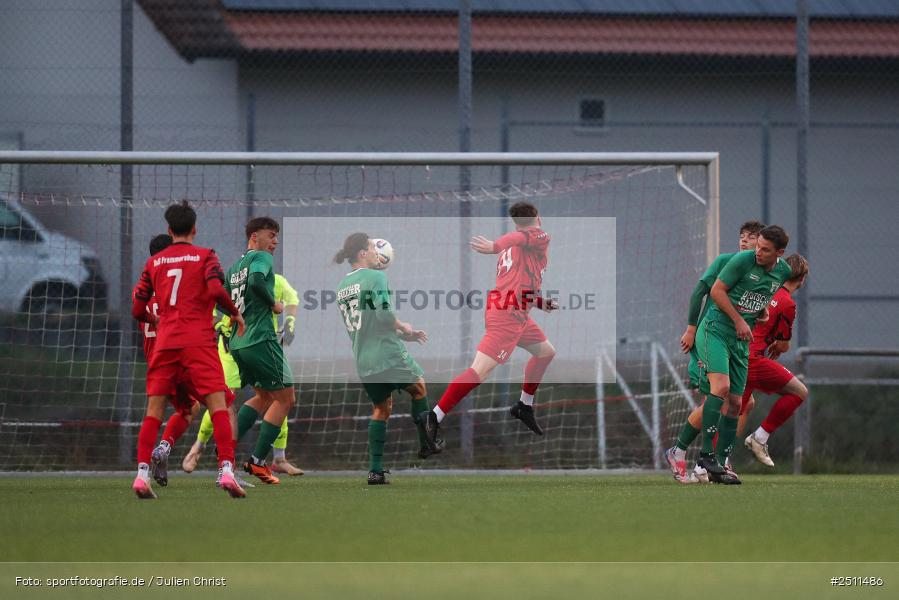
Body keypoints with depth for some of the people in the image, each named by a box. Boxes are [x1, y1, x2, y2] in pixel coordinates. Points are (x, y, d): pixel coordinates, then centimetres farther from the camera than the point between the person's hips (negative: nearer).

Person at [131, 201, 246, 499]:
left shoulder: (154, 262, 13)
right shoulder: (205, 256, 4)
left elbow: (137, 309, 12)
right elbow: (216, 290, -13)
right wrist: (235, 314, 4)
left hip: (165, 341, 3)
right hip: (199, 339, -3)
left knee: (154, 408, 7)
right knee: (217, 404, -6)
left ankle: (142, 474, -3)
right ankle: (227, 469, -21)